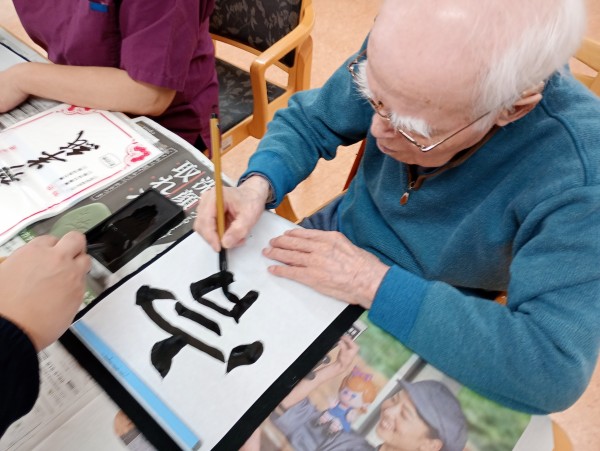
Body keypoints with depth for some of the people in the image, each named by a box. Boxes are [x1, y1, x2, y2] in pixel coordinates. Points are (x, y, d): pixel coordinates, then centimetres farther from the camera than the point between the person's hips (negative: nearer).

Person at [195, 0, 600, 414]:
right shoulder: (401, 56, -21)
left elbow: (557, 369, -35)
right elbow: (308, 121, -8)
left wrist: (375, 285, -35)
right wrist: (257, 186, -27)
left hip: (428, 328, -3)